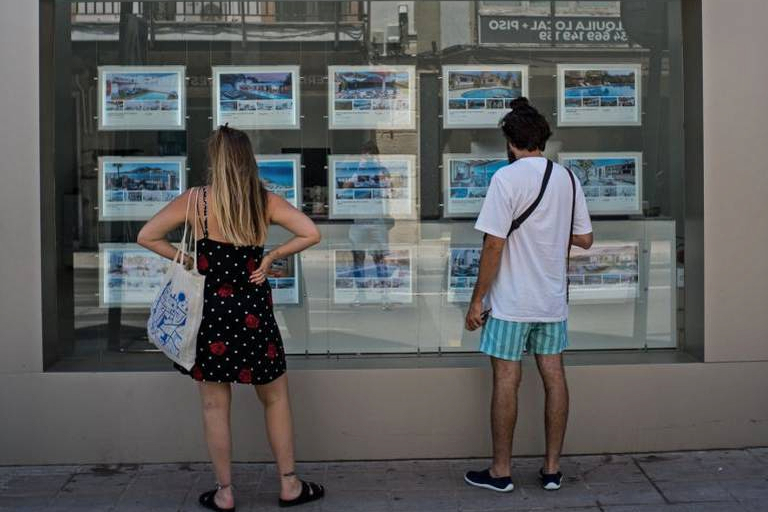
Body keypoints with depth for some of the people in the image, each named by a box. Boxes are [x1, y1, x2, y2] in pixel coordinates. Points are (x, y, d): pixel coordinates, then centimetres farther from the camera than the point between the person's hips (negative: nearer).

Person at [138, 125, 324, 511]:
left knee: (215, 407, 11)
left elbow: (146, 237, -3)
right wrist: (270, 257, 0)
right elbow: (311, 234, -8)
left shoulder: (195, 200, -6)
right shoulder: (266, 201, -4)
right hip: (254, 315, 1)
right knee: (275, 399, 16)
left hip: (210, 311, 0)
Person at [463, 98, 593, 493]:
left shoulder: (507, 178, -12)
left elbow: (494, 245, -16)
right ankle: (552, 469, 17)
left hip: (512, 301, -5)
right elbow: (584, 239, 11)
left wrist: (477, 300, -10)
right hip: (553, 299, 6)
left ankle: (501, 471, 11)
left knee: (506, 381, 2)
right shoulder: (567, 178, 6)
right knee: (554, 378, 9)